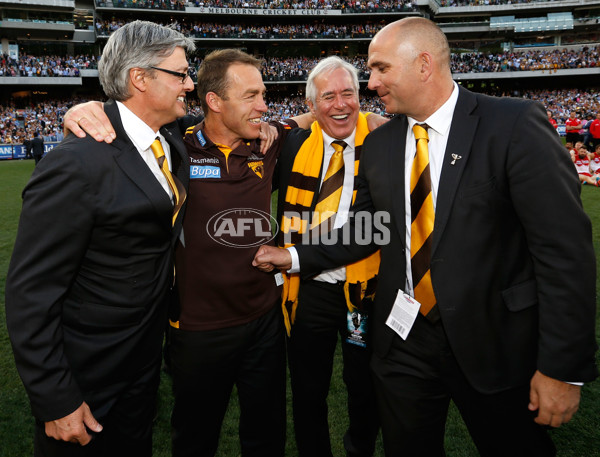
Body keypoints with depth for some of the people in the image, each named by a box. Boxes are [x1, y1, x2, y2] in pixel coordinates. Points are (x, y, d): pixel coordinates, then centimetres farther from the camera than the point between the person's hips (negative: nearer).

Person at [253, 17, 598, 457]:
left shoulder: (516, 125, -13)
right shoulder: (378, 144, 4)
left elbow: (564, 247, -15)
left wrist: (565, 367, -15)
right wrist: (295, 256, 3)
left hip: (495, 343, -3)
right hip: (404, 338, 4)